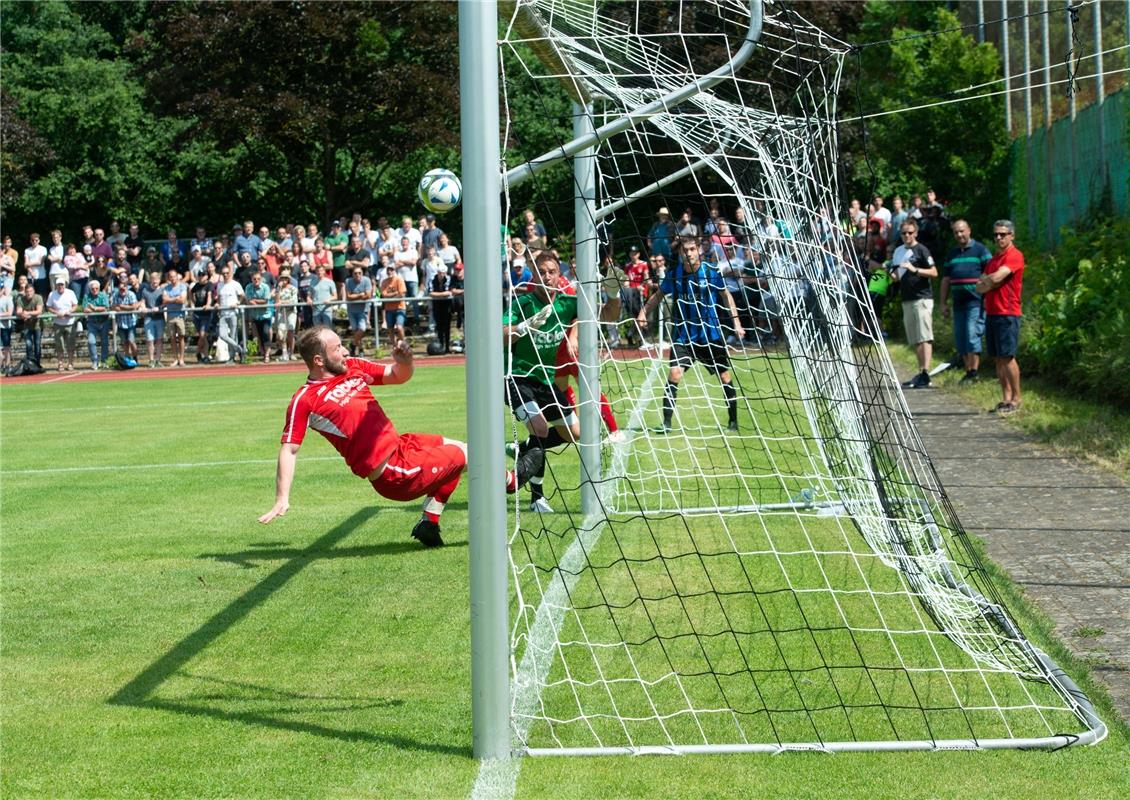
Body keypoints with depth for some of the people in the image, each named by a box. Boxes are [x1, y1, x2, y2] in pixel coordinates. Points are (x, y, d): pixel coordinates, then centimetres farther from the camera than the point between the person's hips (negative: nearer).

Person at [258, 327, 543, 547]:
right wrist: (282, 499, -26)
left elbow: (399, 376, 13)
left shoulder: (353, 367, 4)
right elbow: (289, 450, -18)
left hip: (399, 445, 9)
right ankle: (510, 479, 35)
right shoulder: (305, 400, -17)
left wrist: (404, 360, -11)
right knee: (466, 454, 2)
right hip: (392, 473, -9)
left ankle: (429, 524, 22)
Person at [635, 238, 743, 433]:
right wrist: (643, 312, -5)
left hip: (710, 334, 0)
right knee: (674, 373, -17)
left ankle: (733, 422, 22)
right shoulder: (673, 275, -5)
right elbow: (658, 295, 10)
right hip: (683, 334, 0)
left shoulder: (711, 273, -8)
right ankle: (667, 422, -9)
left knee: (725, 377, 5)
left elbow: (726, 296, 6)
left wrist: (736, 322, 1)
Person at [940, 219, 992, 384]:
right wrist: (943, 303, 14)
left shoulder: (980, 250, 0)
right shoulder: (952, 254, 18)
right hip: (959, 302, 7)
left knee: (972, 335, -13)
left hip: (976, 301, -7)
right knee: (960, 339, 7)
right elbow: (946, 280, 20)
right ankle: (968, 372, 14)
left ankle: (974, 372, -10)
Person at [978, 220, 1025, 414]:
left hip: (1007, 313, -8)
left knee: (1007, 357, -10)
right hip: (991, 313, 8)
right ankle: (1006, 398, 9)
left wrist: (985, 279, 2)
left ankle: (1016, 398, -5)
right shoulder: (993, 259, 20)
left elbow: (996, 277, -18)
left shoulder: (1014, 256, -7)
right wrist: (990, 282, -4)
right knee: (998, 358, 7)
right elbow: (980, 288, 16)